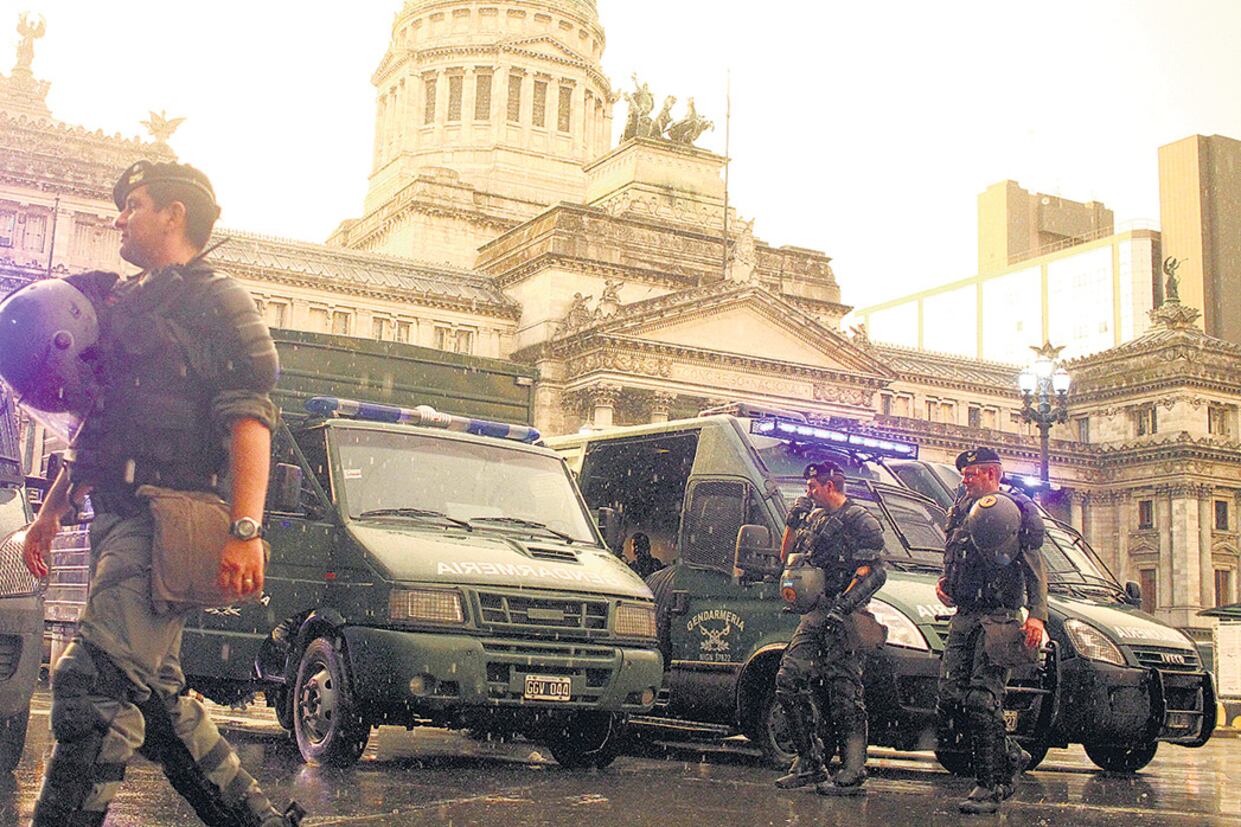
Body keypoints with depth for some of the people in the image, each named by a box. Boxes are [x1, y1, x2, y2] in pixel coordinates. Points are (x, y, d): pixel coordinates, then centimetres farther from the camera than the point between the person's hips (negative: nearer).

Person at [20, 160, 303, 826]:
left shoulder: (215, 299, -2)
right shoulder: (123, 304, 25)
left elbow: (248, 417, -13)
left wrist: (245, 531, -23)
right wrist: (53, 508, 24)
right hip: (117, 519, 9)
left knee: (93, 684, -16)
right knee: (153, 693, 11)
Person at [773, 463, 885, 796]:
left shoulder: (860, 521, -7)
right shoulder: (814, 517, 18)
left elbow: (874, 571, -16)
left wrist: (844, 604, -23)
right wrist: (793, 522, 20)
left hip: (845, 616, -8)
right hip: (816, 614, 8)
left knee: (844, 693, -7)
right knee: (789, 681, 1)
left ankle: (852, 773, -1)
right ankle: (810, 763, 9)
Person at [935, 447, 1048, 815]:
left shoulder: (1018, 510, -2)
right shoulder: (962, 511, 19)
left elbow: (1035, 568, -7)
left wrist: (1037, 614, -18)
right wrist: (944, 582, 10)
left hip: (999, 616, -7)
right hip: (964, 616, 7)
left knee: (983, 700, -12)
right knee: (950, 694, 0)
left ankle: (990, 787, -5)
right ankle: (1011, 756, 19)